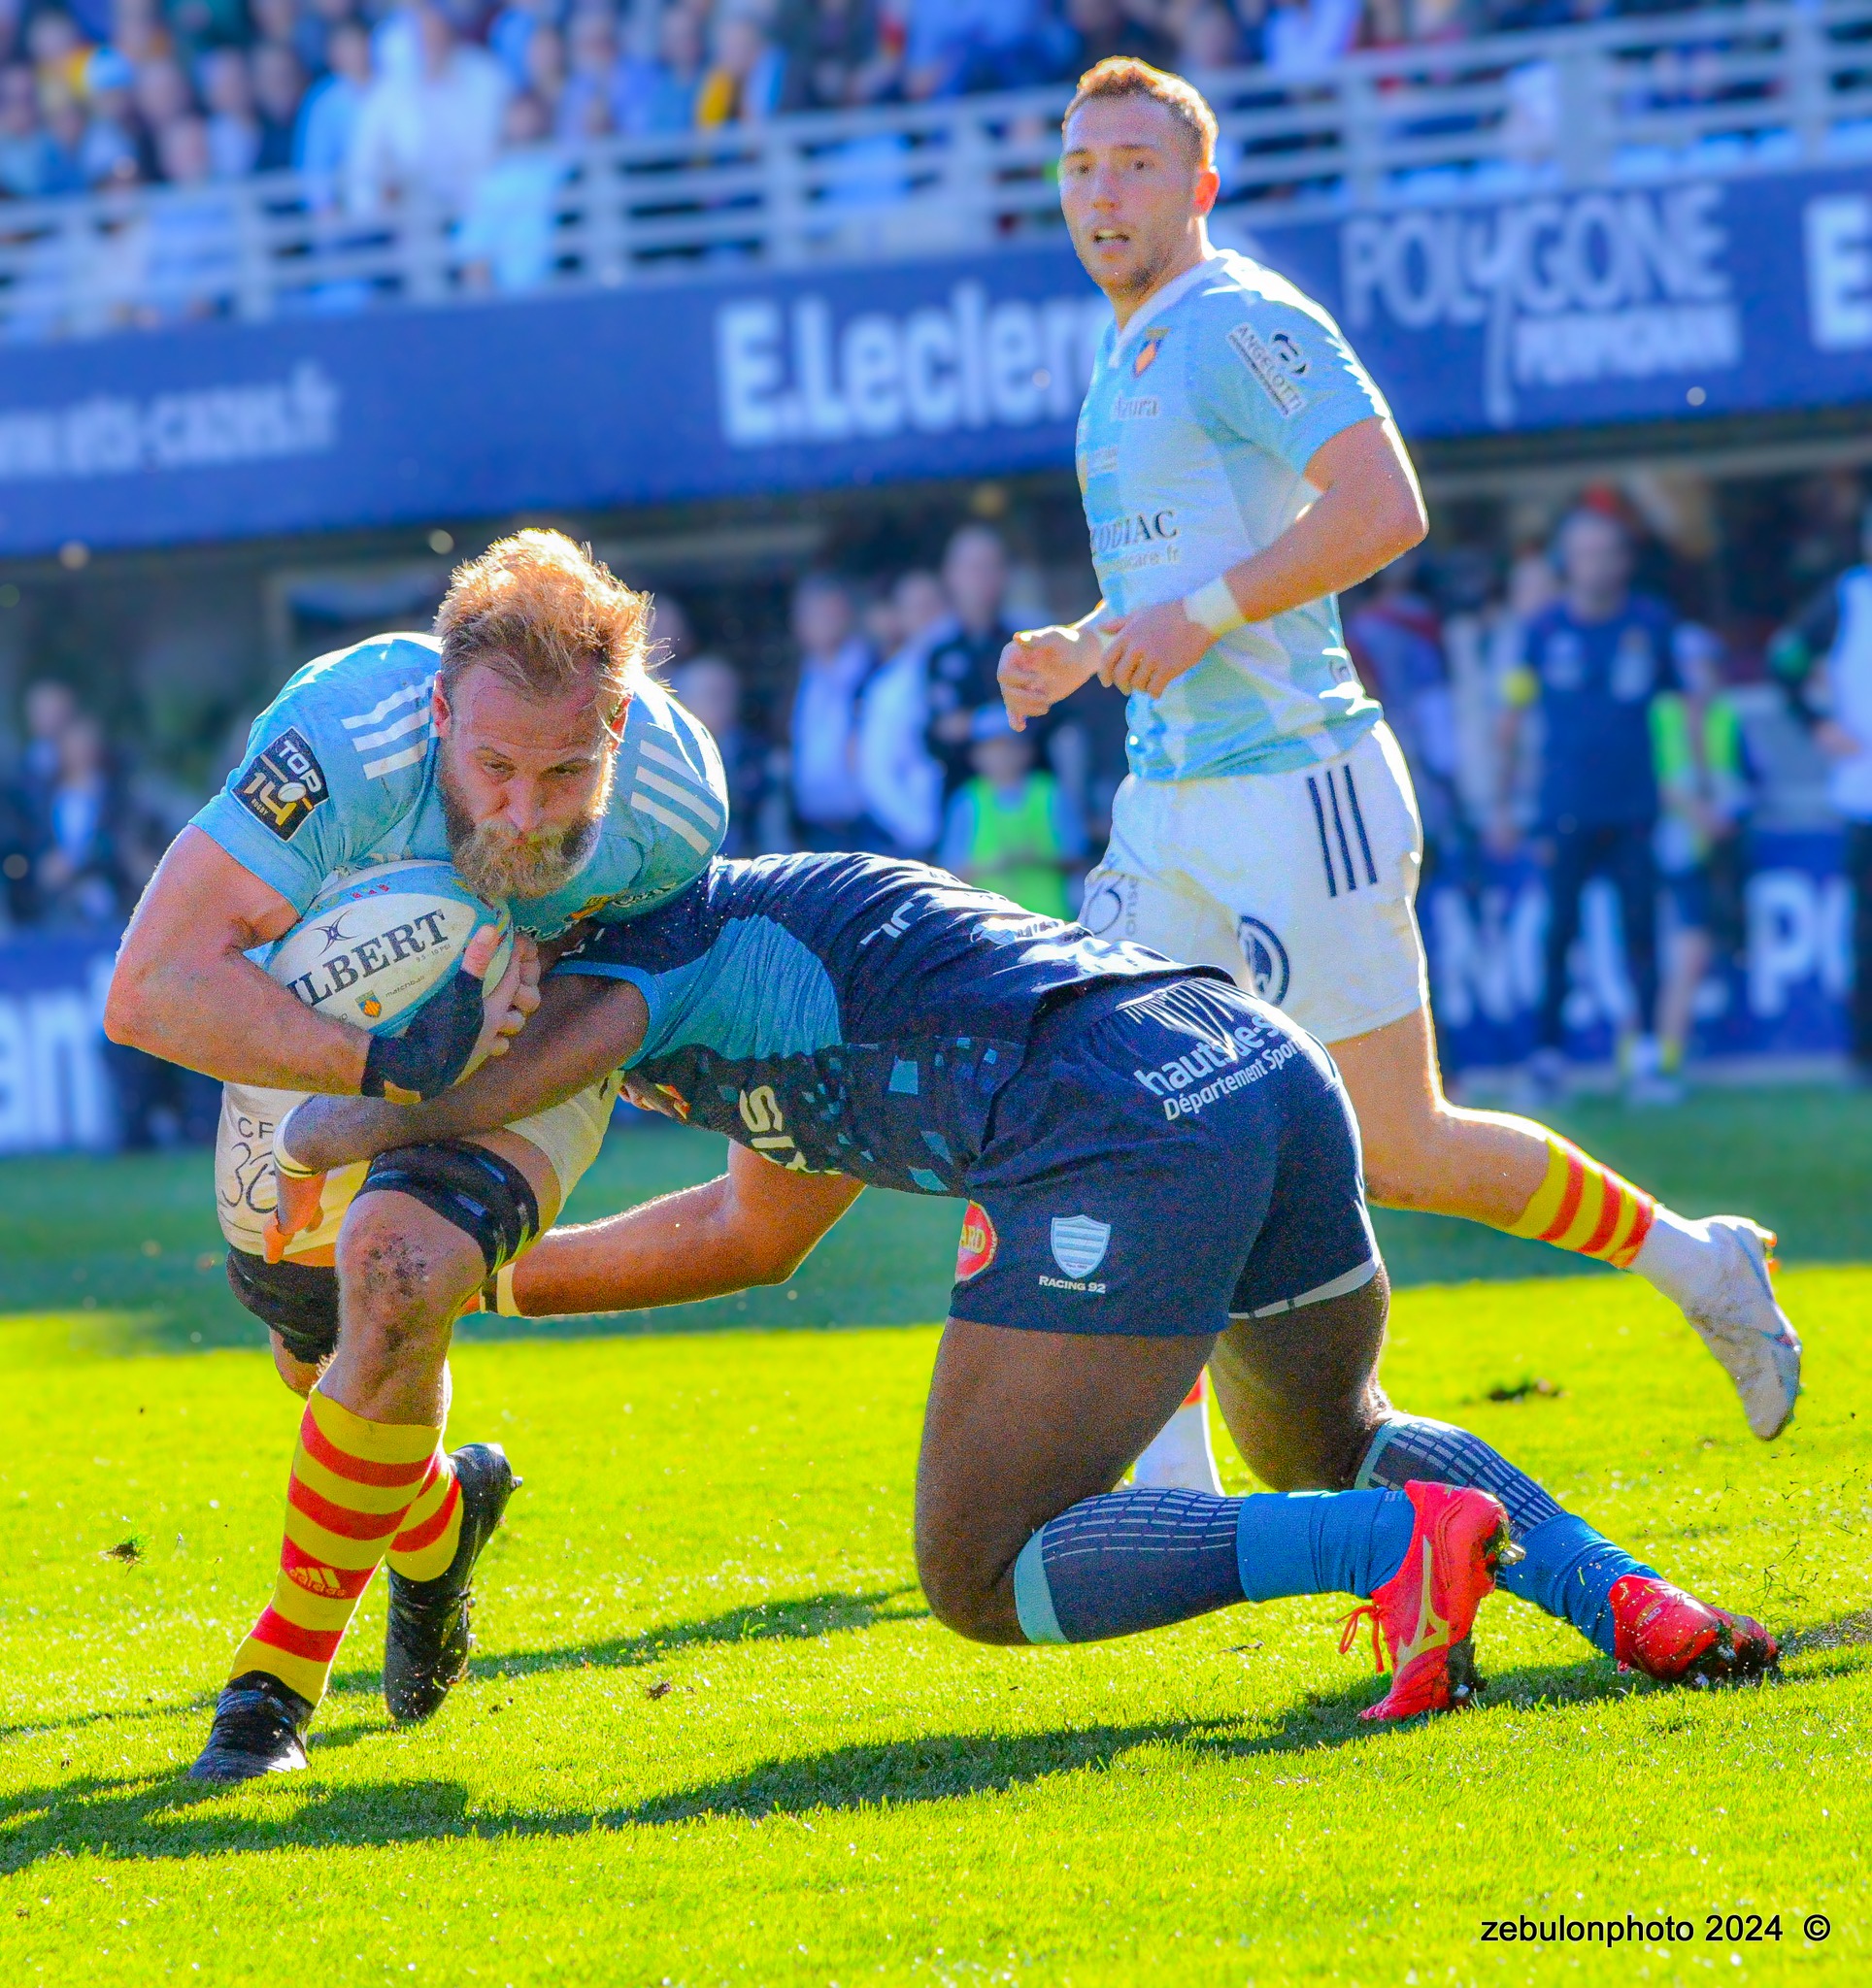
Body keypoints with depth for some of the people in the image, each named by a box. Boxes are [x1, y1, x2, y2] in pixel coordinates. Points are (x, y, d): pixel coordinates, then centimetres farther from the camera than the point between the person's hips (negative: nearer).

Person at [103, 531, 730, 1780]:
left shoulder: (678, 799, -32)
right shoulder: (342, 738, -42)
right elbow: (153, 992, -44)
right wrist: (386, 1063, -49)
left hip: (531, 1043, -1)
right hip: (320, 1016, 1)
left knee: (396, 1277, -28)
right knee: (318, 1345, 16)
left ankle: (289, 1662, -11)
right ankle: (436, 1515, 54)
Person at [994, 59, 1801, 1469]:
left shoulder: (1242, 323, -11)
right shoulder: (1128, 359, 17)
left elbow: (1383, 507, -24)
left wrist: (1197, 616, -23)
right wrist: (1078, 654, 13)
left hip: (1298, 792, -9)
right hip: (1171, 808, 9)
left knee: (1399, 1152, -2)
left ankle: (1691, 1261, 18)